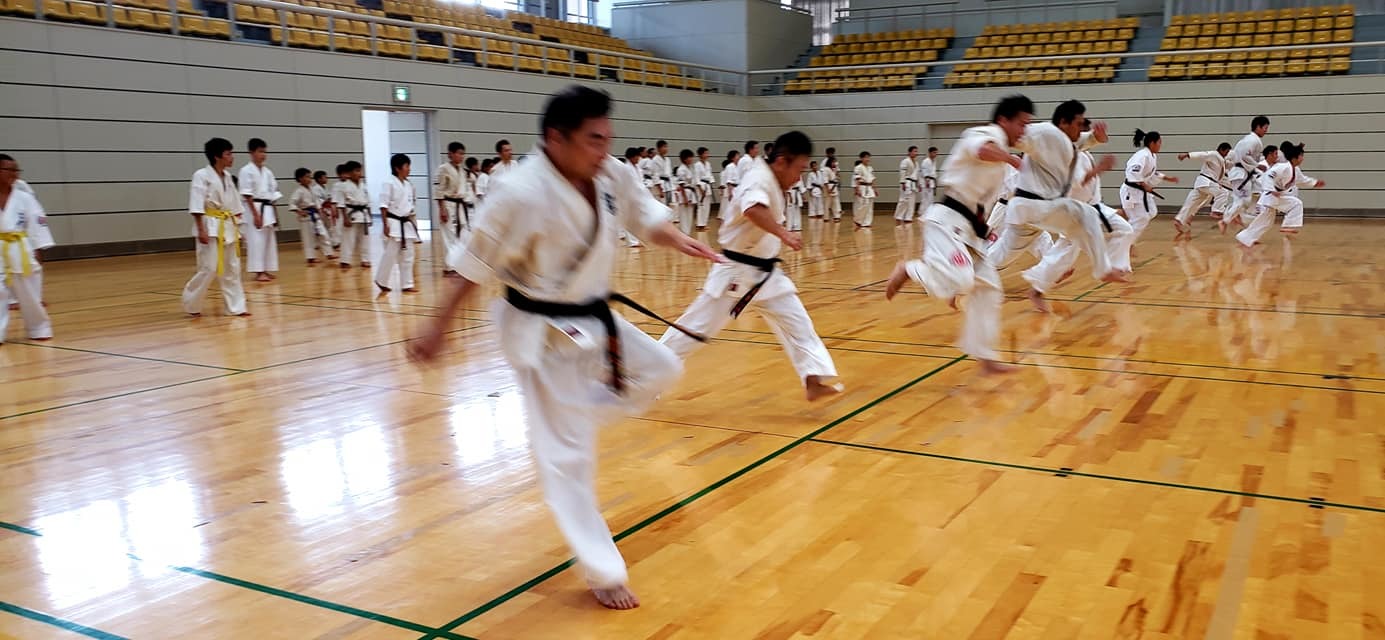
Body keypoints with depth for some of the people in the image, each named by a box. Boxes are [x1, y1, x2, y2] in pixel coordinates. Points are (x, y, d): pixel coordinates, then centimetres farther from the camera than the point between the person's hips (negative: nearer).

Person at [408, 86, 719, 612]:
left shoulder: (610, 175, -6)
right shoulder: (521, 194, -27)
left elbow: (643, 214, 10)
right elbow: (474, 267, -18)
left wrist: (680, 243, -10)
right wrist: (438, 329, -11)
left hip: (596, 319, 8)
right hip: (544, 333, -8)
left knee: (660, 370, 16)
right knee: (568, 456, -1)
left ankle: (567, 419, 27)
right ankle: (604, 573, 11)